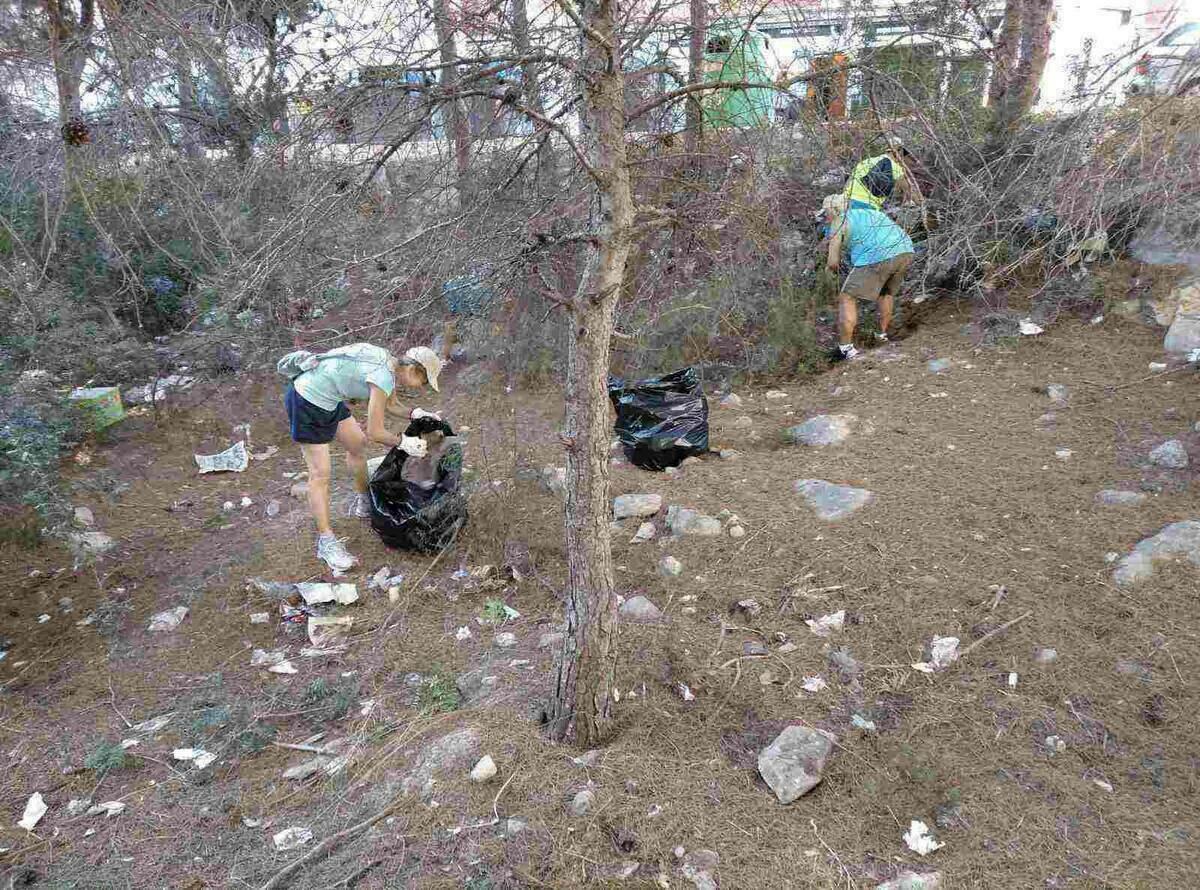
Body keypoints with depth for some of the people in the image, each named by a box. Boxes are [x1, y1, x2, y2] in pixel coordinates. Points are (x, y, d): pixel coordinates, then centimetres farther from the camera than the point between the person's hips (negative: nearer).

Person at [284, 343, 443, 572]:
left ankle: (361, 501, 40)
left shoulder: (389, 364, 1)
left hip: (326, 398, 10)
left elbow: (390, 404, 19)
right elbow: (375, 433, -21)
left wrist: (415, 414, 4)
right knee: (320, 474, -7)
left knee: (358, 444, 21)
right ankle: (326, 541, -1)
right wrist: (404, 442, -7)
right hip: (308, 402, -10)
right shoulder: (384, 377, -26)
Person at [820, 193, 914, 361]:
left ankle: (846, 348, -1)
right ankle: (882, 335, 40)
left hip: (877, 257, -7)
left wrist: (833, 267, 30)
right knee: (887, 293, 31)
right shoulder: (869, 212, 32)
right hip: (906, 251, 7)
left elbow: (833, 262, 6)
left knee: (847, 298, 4)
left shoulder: (839, 222, 10)